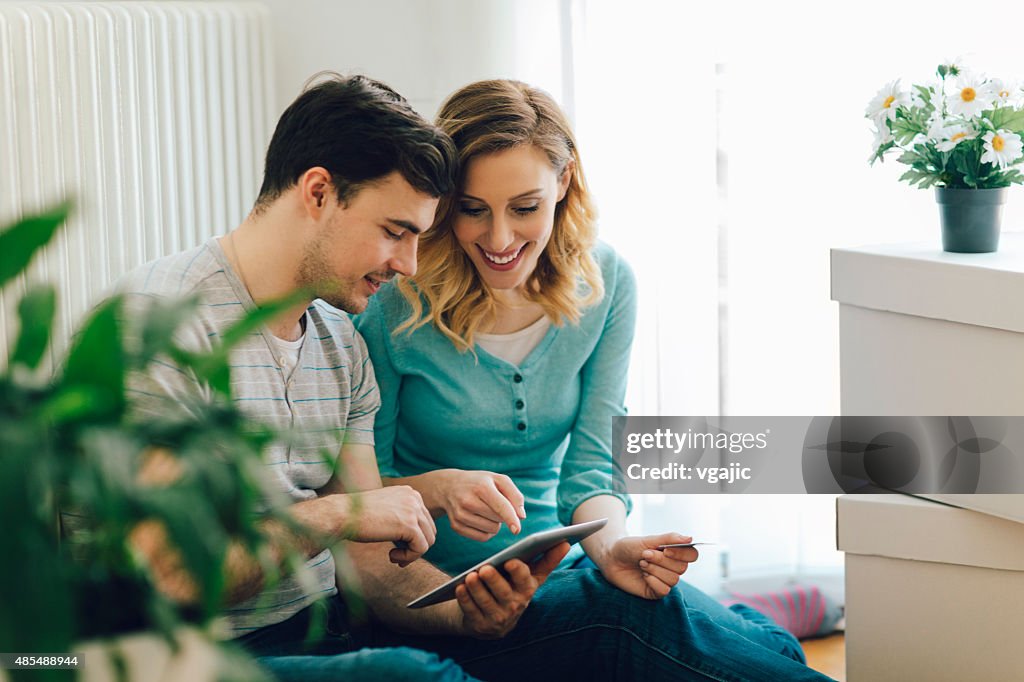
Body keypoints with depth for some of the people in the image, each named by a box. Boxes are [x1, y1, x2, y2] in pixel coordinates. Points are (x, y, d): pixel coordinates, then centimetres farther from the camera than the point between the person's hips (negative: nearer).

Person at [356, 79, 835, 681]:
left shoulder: (606, 285, 0)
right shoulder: (395, 304, -13)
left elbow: (588, 469, -1)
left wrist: (612, 546, -23)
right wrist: (435, 488, -27)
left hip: (555, 573, 4)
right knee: (647, 620, -31)